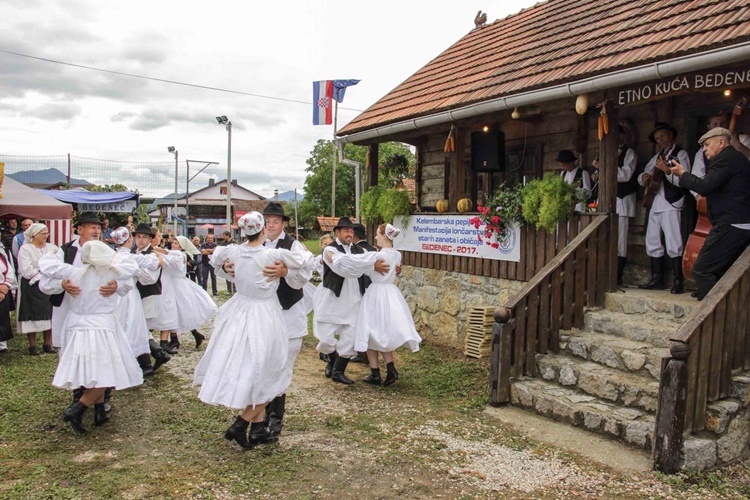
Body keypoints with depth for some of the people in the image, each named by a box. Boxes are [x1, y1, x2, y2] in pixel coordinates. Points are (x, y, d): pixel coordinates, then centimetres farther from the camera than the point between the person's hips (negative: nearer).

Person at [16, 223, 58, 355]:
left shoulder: (52, 248, 8)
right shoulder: (25, 249, -4)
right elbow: (27, 271, -13)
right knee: (32, 316, 1)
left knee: (49, 315, 4)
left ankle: (48, 344, 12)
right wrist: (41, 276, -10)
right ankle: (32, 345, 10)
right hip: (31, 287, -3)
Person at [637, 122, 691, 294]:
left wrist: (667, 170, -22)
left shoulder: (681, 154, -1)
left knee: (673, 244, -10)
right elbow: (643, 177, 21)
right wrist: (644, 177, -1)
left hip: (671, 204, -8)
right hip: (655, 203, 8)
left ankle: (678, 281, -5)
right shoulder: (657, 157, 21)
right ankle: (657, 280, 15)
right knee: (653, 242, 8)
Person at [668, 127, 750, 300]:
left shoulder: (726, 158, -9)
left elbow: (705, 187, -17)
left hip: (730, 226, -10)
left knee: (701, 270, -10)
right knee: (720, 272, 16)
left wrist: (683, 174, -4)